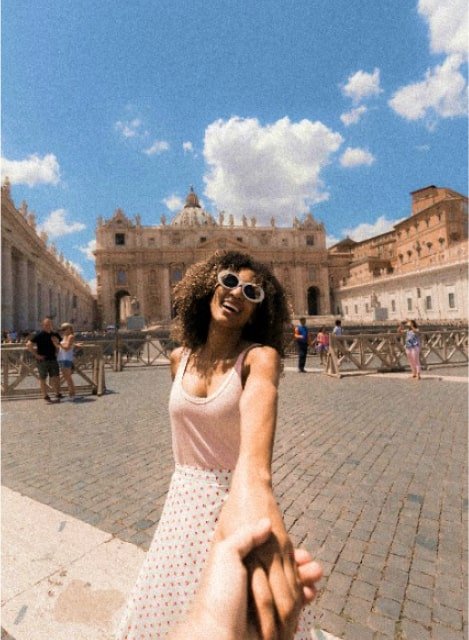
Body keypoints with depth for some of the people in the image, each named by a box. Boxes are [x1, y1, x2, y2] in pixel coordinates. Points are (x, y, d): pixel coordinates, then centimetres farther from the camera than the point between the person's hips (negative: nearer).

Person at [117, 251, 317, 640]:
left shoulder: (260, 356, -19)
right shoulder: (180, 358, -3)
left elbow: (259, 399, -43)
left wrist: (252, 483, -62)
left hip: (240, 498, -3)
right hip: (184, 499, 4)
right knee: (168, 608, 21)